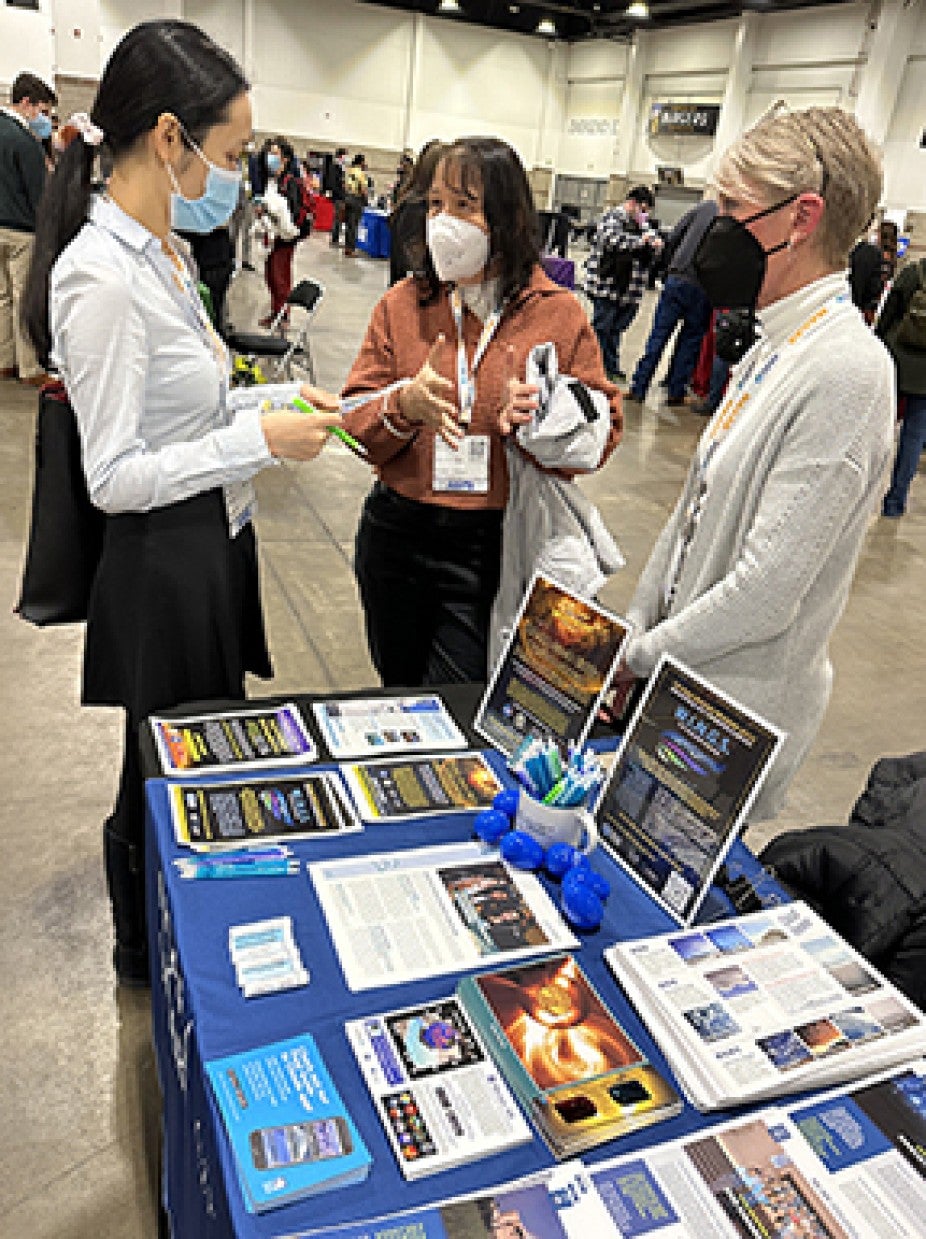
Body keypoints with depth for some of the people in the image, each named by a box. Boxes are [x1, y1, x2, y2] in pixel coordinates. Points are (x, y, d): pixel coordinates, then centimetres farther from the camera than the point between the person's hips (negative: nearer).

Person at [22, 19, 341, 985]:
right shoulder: (101, 275, -23)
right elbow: (114, 477, -22)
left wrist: (273, 398, 4)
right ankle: (149, 960, 39)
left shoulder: (159, 251, 7)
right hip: (164, 567, -9)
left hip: (214, 548, 10)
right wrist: (259, 440, -22)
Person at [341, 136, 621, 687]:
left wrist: (542, 418, -22)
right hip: (397, 533, 3)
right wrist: (403, 405, -22)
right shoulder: (403, 303, 1)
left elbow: (604, 430, -3)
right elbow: (357, 426, -1)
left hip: (494, 545, -2)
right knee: (399, 690, 20)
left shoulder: (560, 313, -4)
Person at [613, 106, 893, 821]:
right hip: (671, 672, 8)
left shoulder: (846, 372, -23)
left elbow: (766, 591, -25)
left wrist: (642, 655, -12)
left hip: (737, 709, -8)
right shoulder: (776, 346, 6)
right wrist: (635, 629, 7)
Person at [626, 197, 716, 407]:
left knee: (658, 337, 7)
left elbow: (672, 238, 6)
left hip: (676, 278, 2)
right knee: (690, 341, 12)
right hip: (702, 287, -2)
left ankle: (638, 389, 7)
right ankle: (675, 393, 13)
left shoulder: (706, 207, 6)